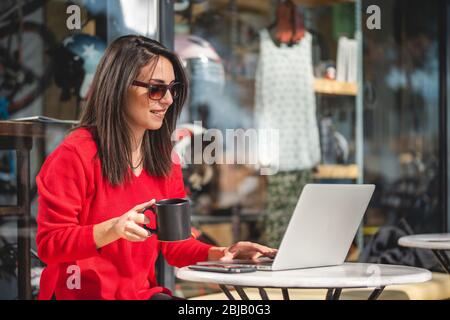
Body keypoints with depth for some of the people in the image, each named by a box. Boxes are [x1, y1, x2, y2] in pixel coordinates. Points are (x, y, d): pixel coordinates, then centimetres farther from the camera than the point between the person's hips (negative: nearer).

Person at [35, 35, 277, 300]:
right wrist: (111, 231, -27)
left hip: (143, 291, 6)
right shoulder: (76, 154, -12)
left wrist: (216, 254, -7)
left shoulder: (164, 159, 8)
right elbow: (49, 244, -12)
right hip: (83, 293, -6)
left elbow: (171, 242, 12)